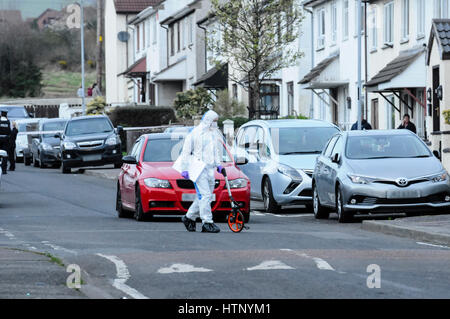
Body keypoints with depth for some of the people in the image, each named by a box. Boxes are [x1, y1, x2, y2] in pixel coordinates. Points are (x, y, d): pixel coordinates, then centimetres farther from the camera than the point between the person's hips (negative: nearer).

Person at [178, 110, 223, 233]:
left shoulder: (215, 133, 16)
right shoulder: (195, 133, -3)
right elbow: (185, 152, -1)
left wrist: (218, 164, 12)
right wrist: (185, 169, -6)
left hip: (210, 169, 7)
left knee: (205, 197, 8)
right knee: (205, 195, -14)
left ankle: (189, 217, 23)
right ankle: (207, 223, -14)